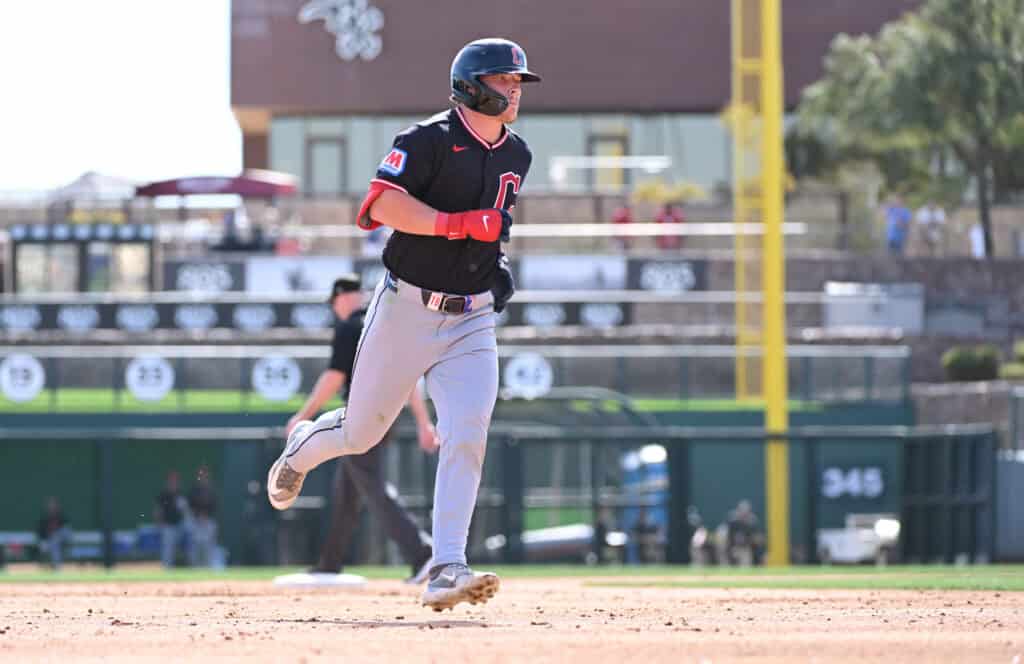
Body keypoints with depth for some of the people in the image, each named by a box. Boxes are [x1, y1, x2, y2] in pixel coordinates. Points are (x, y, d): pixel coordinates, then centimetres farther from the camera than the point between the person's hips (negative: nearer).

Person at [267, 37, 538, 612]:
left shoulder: (516, 155, 9)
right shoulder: (429, 140, -13)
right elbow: (382, 204, -25)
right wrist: (461, 225, -29)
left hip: (471, 320, 4)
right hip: (407, 310, -4)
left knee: (467, 435, -16)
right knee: (361, 431, 10)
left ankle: (446, 570, -20)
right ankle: (302, 447, 47)